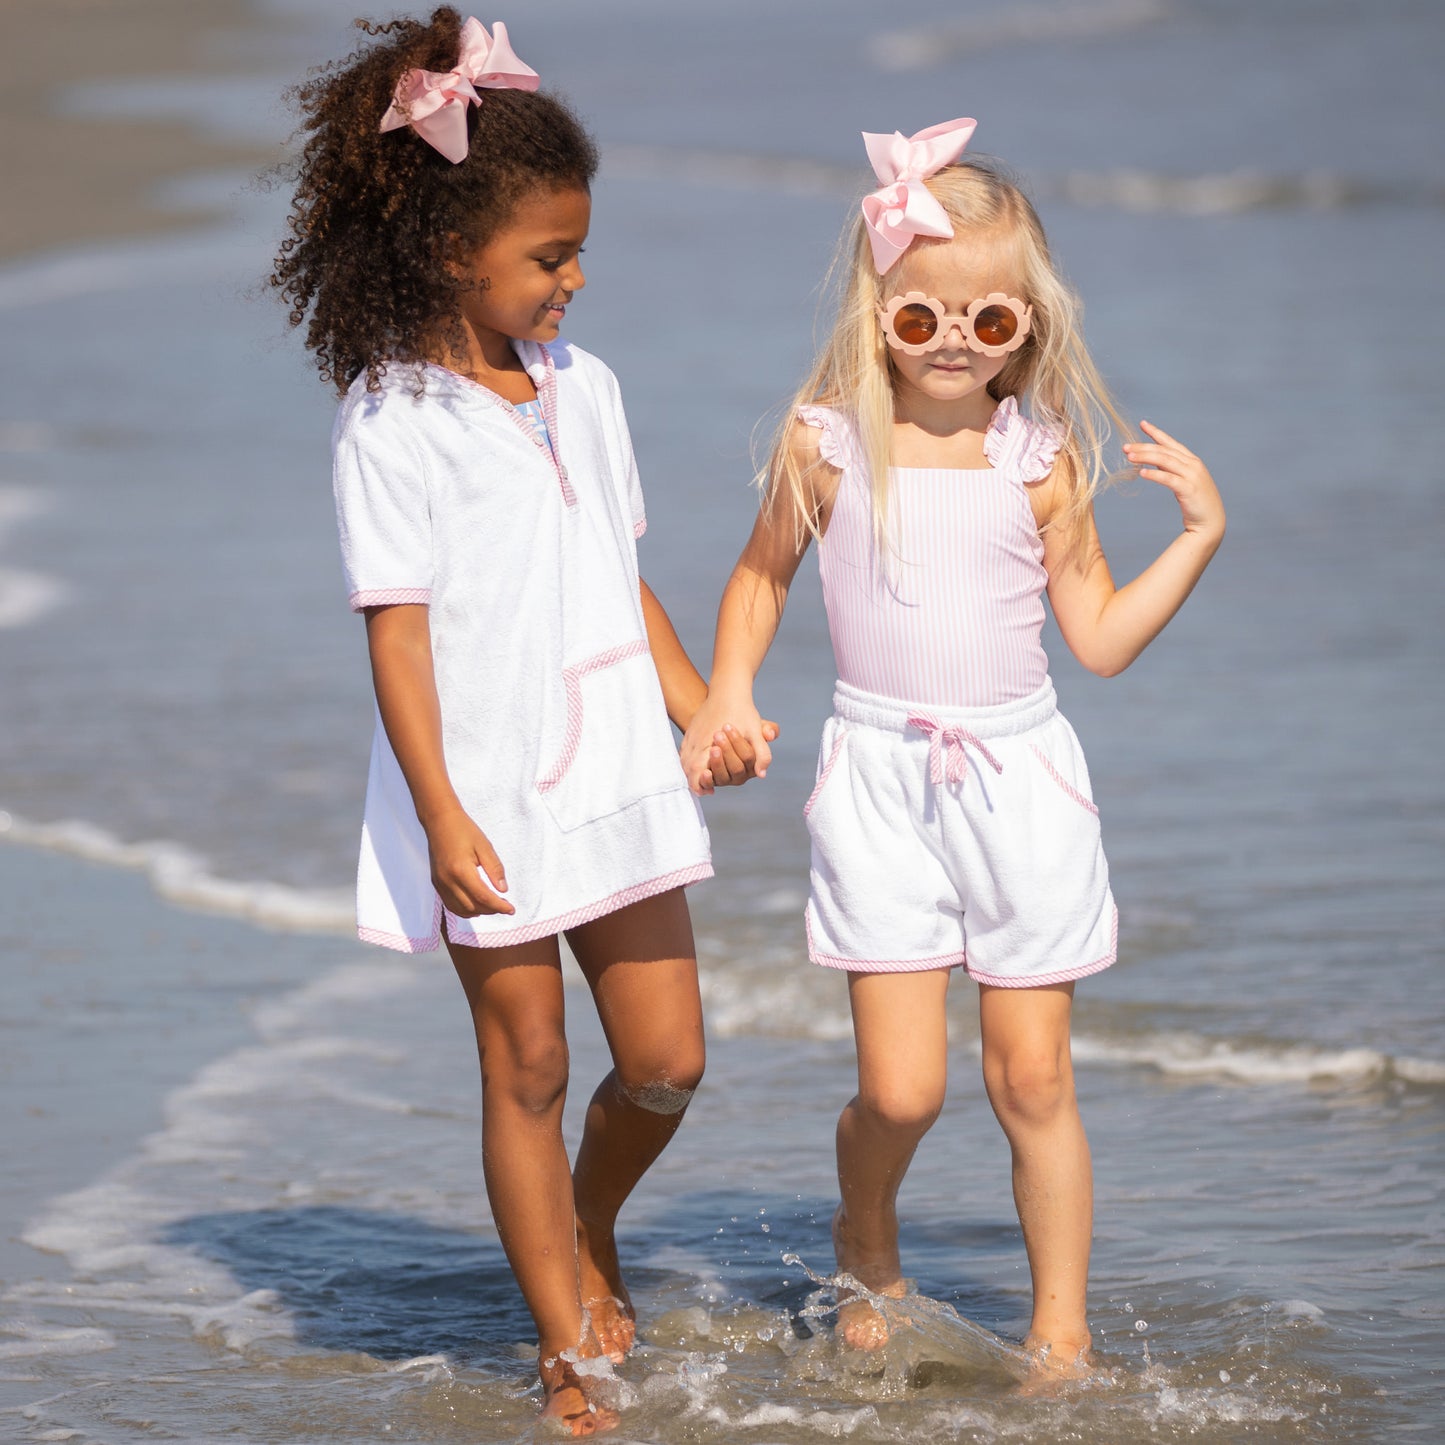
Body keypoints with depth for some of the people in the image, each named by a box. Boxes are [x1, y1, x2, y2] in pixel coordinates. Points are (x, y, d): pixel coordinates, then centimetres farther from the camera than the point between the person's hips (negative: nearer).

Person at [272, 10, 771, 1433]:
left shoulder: (582, 386, 8)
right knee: (526, 1067, 2)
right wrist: (440, 814, -17)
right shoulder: (390, 422, -11)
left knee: (665, 1059, 4)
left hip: (614, 772, 6)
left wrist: (698, 710, 11)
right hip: (487, 796, -5)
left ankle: (588, 1236, 33)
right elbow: (396, 626, -13)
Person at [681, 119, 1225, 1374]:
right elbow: (763, 574, 14)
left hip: (1019, 776, 1)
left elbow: (1102, 637, 4)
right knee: (900, 1090, -7)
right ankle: (867, 1248, 25)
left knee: (1033, 1081, 4)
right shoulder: (828, 446, -2)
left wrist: (1201, 535, -5)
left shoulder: (1040, 461, -1)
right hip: (882, 781, -1)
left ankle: (1062, 1332, 17)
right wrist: (729, 693, 1)